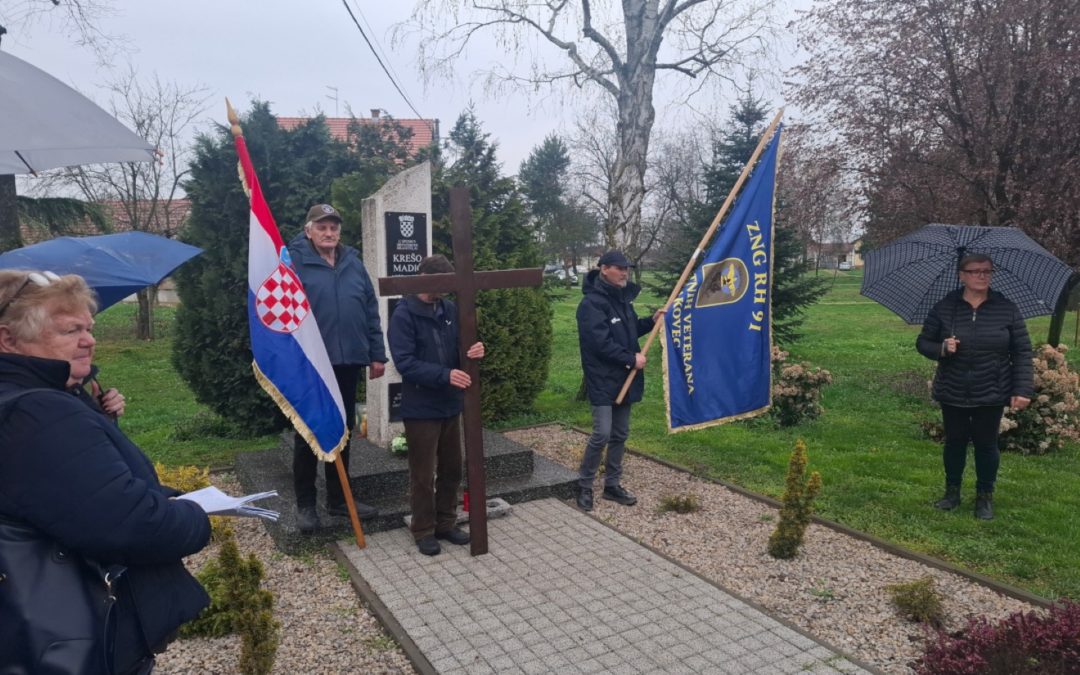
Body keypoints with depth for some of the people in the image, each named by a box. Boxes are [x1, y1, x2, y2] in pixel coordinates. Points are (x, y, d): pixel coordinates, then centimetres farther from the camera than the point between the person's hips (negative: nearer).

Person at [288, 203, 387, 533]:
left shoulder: (353, 263, 10)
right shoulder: (293, 262, -6)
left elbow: (371, 311, 11)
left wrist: (377, 354, 9)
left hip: (348, 361, 5)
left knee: (343, 431, 14)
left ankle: (338, 498, 28)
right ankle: (305, 504, 20)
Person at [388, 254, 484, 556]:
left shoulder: (450, 310, 4)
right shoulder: (403, 315, -13)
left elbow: (460, 347, 10)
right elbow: (404, 362, -21)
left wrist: (473, 349, -15)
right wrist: (445, 375, -31)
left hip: (450, 405, 6)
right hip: (420, 409, -6)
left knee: (452, 469, 15)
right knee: (423, 475, 6)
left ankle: (446, 523, 31)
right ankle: (424, 530, 22)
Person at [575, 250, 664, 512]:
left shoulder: (622, 298, 12)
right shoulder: (592, 303, -17)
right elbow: (601, 343, -23)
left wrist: (651, 321, 7)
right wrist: (631, 359, -17)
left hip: (623, 378, 9)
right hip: (602, 380, -9)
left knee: (620, 434, 12)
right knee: (602, 434, -10)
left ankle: (612, 485, 24)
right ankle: (584, 485, 7)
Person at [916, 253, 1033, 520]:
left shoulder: (1006, 309, -3)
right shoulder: (944, 308, -3)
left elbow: (1022, 352, -2)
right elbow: (922, 343, 1)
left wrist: (1023, 389, -10)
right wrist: (942, 348, -21)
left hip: (991, 395, 0)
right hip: (953, 393, 0)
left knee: (986, 444, 9)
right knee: (954, 442, 11)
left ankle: (985, 496, 26)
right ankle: (952, 492, 28)